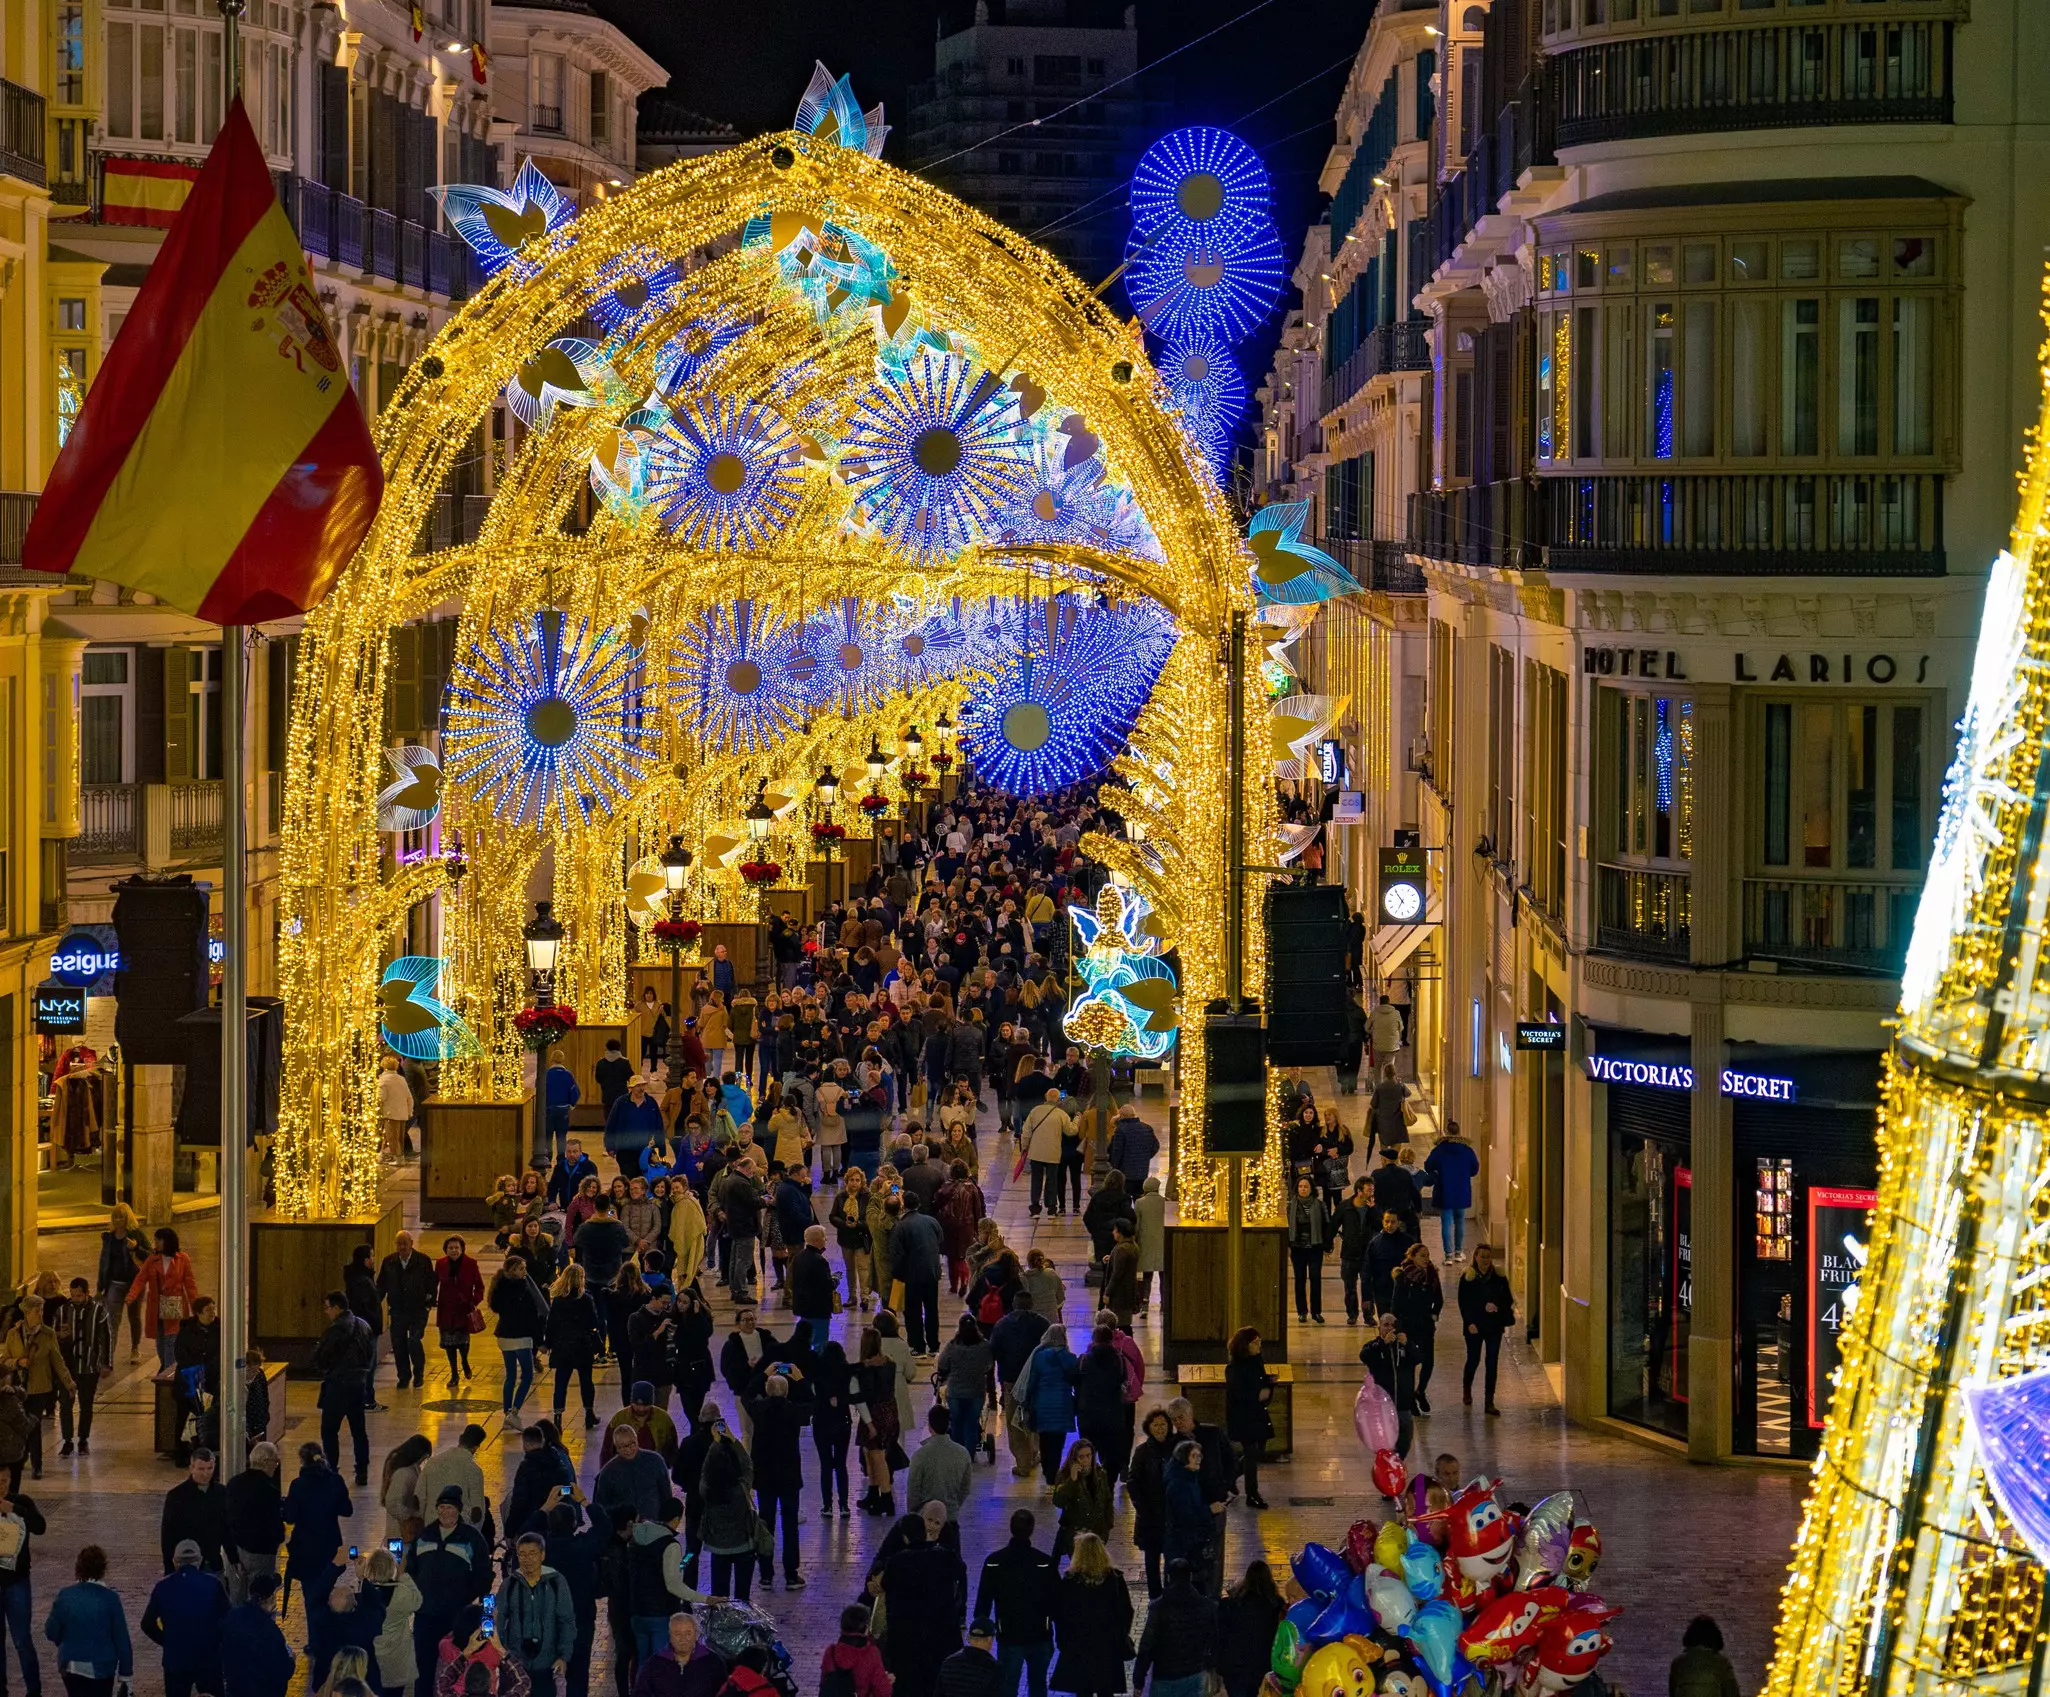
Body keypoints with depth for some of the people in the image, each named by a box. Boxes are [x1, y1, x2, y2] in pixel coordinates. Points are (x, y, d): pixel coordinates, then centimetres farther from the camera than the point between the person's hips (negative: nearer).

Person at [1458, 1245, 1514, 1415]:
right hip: (1474, 1326, -2)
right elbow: (1463, 1303, -4)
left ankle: (1489, 1401, 1)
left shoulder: (1498, 1277, 4)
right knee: (1473, 1359, 7)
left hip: (1494, 1325, 2)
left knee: (1492, 1363, -1)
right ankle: (1467, 1390, 37)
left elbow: (1508, 1299, 7)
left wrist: (1497, 1307, -14)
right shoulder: (1467, 1277, -3)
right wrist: (1469, 1323, -14)